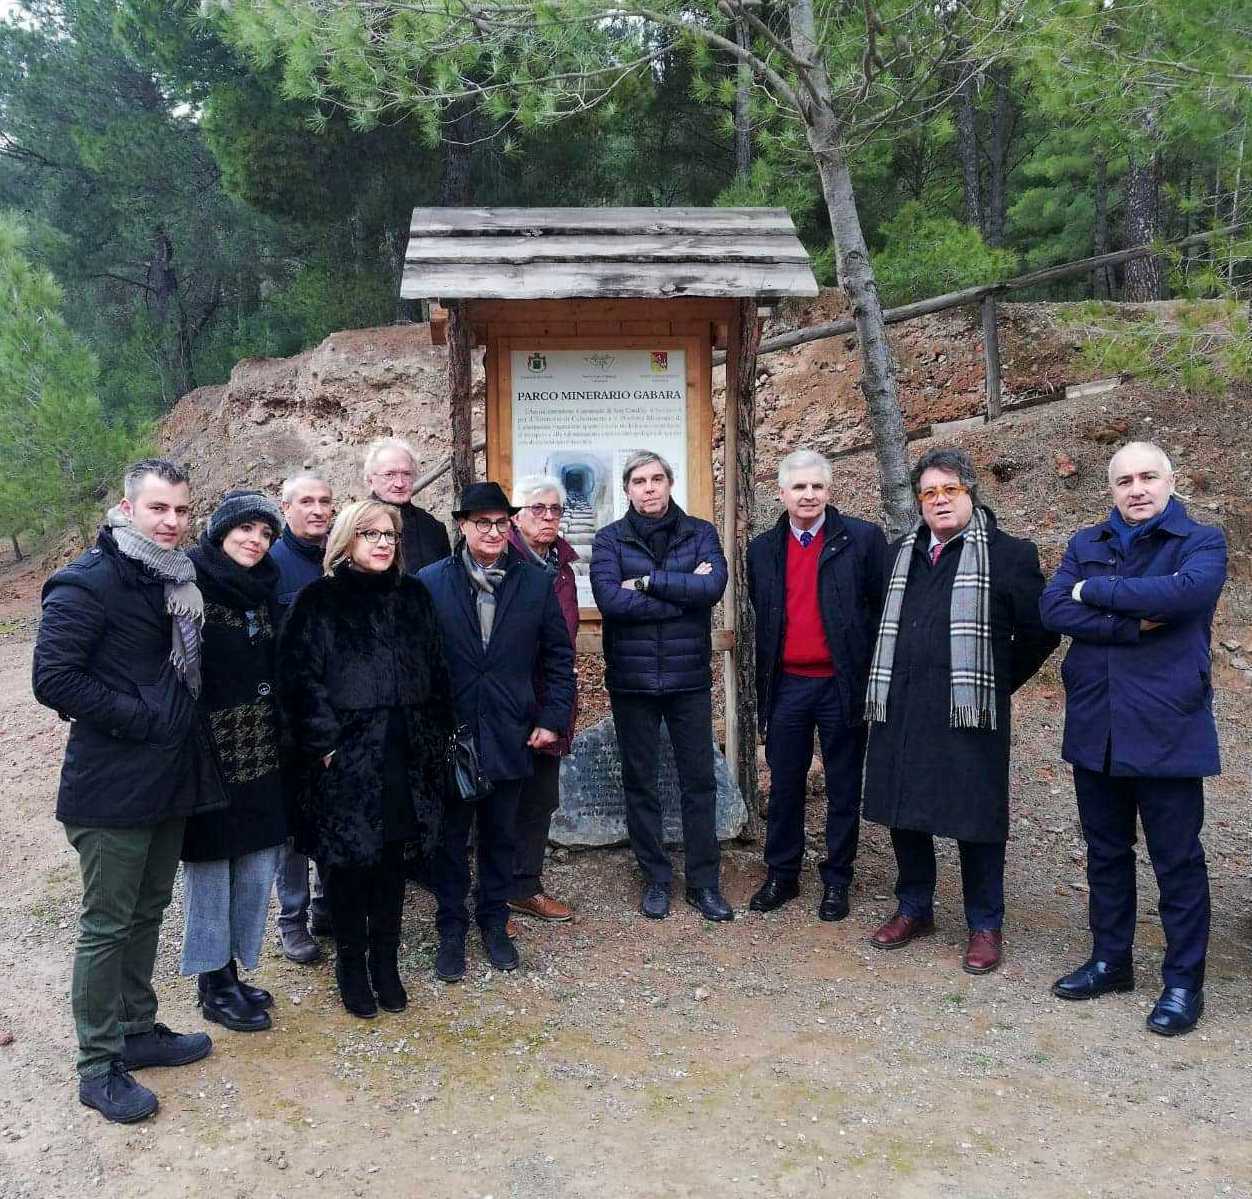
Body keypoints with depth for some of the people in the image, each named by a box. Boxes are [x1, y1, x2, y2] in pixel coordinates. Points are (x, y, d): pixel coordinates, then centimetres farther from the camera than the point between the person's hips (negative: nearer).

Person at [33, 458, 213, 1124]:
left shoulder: (180, 581, 9)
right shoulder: (88, 582, -14)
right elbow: (54, 678, -20)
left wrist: (179, 720, 5)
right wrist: (139, 718, -19)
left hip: (170, 781, 7)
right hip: (112, 788, -7)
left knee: (147, 911, 19)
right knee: (107, 926, 4)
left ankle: (137, 1029, 35)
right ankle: (98, 1067, 17)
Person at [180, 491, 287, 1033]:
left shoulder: (261, 592, 11)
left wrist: (278, 733, 12)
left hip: (259, 755, 6)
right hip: (206, 749, -6)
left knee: (258, 863, 10)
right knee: (210, 863, 6)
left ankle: (230, 971, 27)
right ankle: (212, 983, 22)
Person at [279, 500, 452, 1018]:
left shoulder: (412, 597, 10)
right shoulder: (318, 601, -3)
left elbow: (434, 673, 11)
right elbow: (300, 678, -8)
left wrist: (434, 737, 6)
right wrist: (323, 743, -12)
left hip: (403, 757, 4)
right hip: (344, 759, -3)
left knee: (390, 862, 11)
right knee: (346, 864, 5)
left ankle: (386, 964, 25)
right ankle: (352, 966, 22)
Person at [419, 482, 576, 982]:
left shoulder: (537, 583, 2)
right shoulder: (430, 583, -3)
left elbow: (558, 657, 6)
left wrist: (552, 718, -1)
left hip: (511, 735, 2)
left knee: (501, 836, 13)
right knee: (450, 836, 10)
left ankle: (494, 922, 31)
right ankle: (451, 929, 25)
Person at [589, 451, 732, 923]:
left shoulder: (700, 533, 2)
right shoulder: (609, 540, -1)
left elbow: (714, 585, -16)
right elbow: (609, 599, -18)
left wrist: (649, 582, -16)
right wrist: (684, 592, -15)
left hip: (690, 677, 0)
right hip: (631, 680, 0)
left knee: (699, 780, 6)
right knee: (639, 781, 9)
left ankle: (704, 882, 19)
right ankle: (656, 879, 24)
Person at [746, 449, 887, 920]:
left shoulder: (863, 539, -5)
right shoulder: (762, 549, 7)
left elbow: (884, 610, -5)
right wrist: (764, 682, 13)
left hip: (842, 685, -3)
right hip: (786, 686, 3)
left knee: (843, 789, 9)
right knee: (784, 786, 12)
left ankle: (836, 881, 23)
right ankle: (780, 876, 26)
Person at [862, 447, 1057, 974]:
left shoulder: (1009, 554, -2)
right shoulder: (902, 553, 14)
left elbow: (1040, 631, 1)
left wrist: (1000, 681, 5)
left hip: (969, 710, -5)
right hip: (901, 708, 5)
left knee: (975, 817, 3)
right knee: (903, 810, 12)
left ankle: (985, 926, 19)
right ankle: (914, 909, 30)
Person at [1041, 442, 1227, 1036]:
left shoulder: (1201, 542, -3)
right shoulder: (1086, 545, 8)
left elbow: (1186, 592, -25)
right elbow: (1053, 608, -8)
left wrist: (1095, 591, -14)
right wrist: (1135, 623, -18)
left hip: (1166, 729, -4)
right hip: (1094, 727, 4)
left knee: (1177, 859, 6)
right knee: (1105, 852, 16)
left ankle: (1184, 981, 20)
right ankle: (1110, 960, 31)